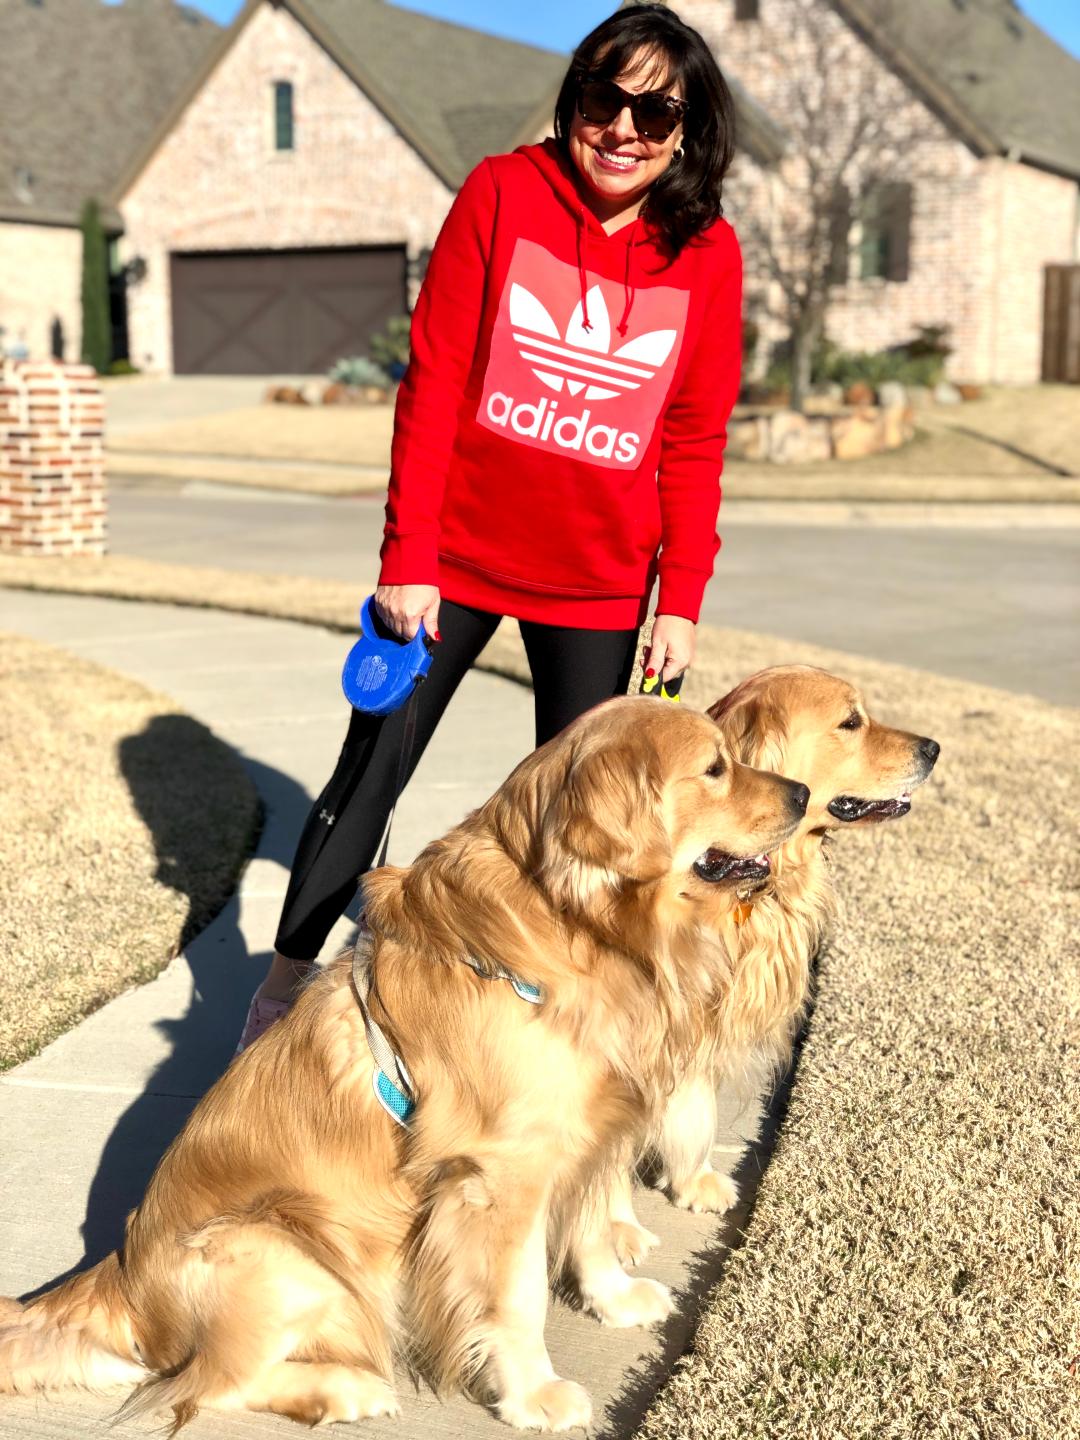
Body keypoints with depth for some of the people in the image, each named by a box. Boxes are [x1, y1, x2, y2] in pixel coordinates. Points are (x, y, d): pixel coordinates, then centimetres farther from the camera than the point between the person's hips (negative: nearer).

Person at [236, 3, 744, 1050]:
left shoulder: (708, 254, -2)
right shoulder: (502, 192, -6)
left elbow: (695, 445, 1)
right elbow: (433, 381, -7)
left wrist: (681, 601, -3)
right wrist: (406, 558, -10)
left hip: (597, 585, 1)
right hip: (456, 558, -1)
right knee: (367, 778, 7)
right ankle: (284, 986, 24)